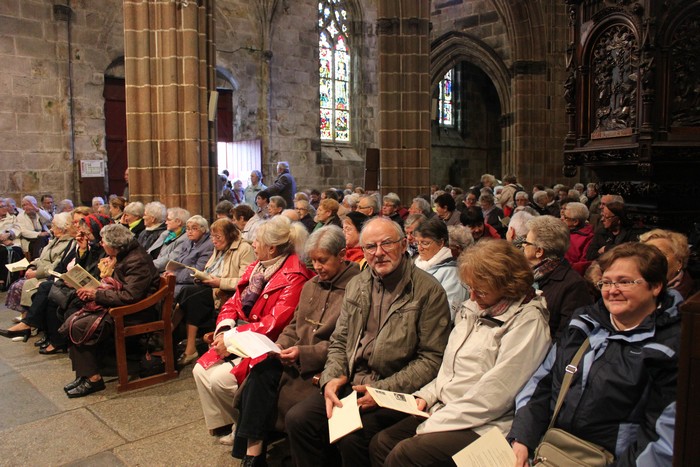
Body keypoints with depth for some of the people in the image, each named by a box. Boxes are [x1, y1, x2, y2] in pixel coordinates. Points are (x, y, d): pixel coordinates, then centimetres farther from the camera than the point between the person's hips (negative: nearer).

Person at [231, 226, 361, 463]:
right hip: (295, 362, 7)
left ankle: (254, 451, -4)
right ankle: (252, 453, -12)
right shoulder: (311, 285, 16)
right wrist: (278, 347, 1)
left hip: (324, 368, -7)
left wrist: (305, 353, -19)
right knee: (260, 373, -19)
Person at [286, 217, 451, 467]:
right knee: (297, 418, -13)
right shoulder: (356, 285, 12)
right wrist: (331, 378, -4)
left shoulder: (429, 291, -7)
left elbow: (432, 358, -9)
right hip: (349, 384, 6)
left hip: (394, 392, -5)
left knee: (352, 437, -28)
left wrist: (383, 390, -16)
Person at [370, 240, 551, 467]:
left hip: (482, 426, -7)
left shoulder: (527, 321, -14)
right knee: (381, 443, -5)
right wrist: (426, 396, 2)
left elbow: (494, 395, -19)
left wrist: (434, 424, -17)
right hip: (444, 411, 8)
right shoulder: (474, 307, 10)